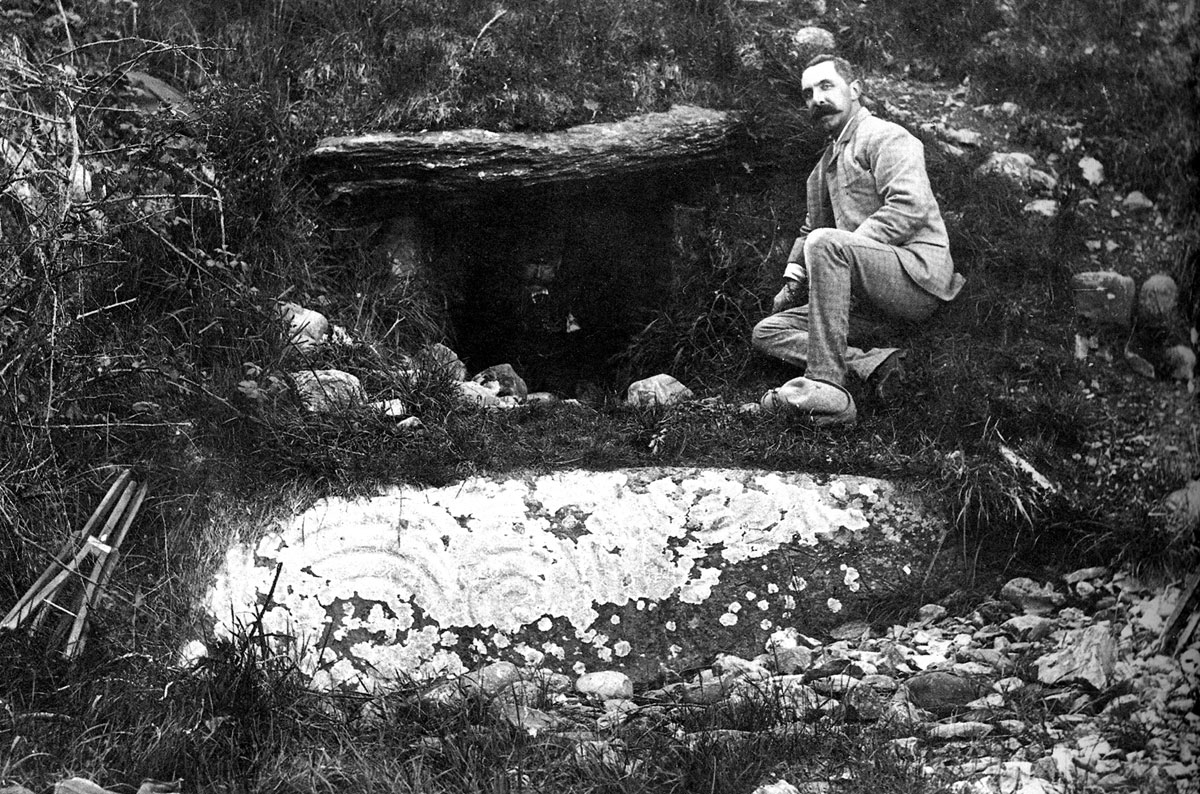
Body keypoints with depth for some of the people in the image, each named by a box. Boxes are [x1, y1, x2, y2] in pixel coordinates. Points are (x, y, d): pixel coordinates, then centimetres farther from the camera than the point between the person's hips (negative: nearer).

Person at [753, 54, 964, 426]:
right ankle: (871, 362, -20)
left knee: (825, 243, -34)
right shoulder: (825, 164, 25)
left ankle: (826, 389, -40)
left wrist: (847, 248, -18)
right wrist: (793, 277, 15)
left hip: (920, 274, -9)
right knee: (766, 333, 3)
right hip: (870, 303, 9)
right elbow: (811, 227, 33)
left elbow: (911, 207, -17)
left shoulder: (884, 136, -2)